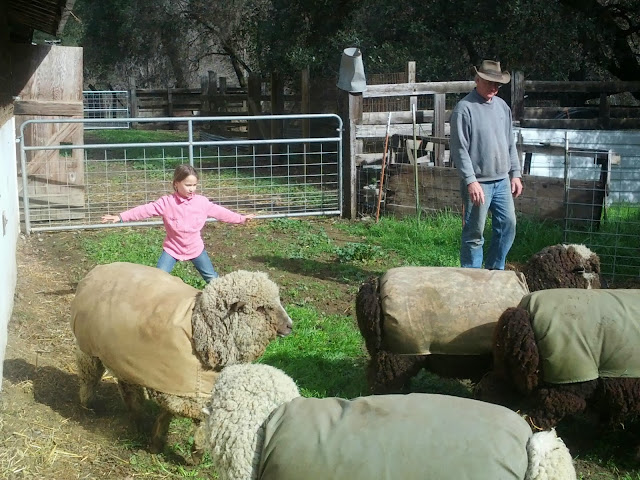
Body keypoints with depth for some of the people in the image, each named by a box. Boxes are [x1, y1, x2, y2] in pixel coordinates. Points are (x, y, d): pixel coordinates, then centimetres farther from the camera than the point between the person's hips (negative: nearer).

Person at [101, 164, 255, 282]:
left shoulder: (202, 202, -8)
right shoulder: (166, 203, -16)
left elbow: (219, 211, 1)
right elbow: (145, 210, -20)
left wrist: (241, 218, 3)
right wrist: (120, 217, -26)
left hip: (196, 248, 2)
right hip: (172, 248, -2)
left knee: (211, 277, 10)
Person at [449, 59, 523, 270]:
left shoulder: (502, 106, 12)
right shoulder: (464, 108, -10)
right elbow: (459, 149, -15)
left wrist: (515, 174, 13)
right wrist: (470, 181, -21)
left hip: (502, 180, 7)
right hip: (478, 182, -7)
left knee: (508, 225, 10)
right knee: (474, 233, -1)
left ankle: (495, 270, 25)